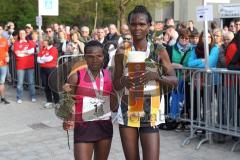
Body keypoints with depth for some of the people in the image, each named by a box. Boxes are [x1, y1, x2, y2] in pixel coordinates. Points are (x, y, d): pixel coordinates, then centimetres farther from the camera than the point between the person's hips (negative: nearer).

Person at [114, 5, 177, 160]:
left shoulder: (159, 51, -2)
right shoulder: (122, 52, 1)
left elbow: (175, 80, -2)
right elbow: (116, 85, 6)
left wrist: (156, 75, -20)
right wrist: (124, 81, -17)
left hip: (150, 113, -1)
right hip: (127, 112, 2)